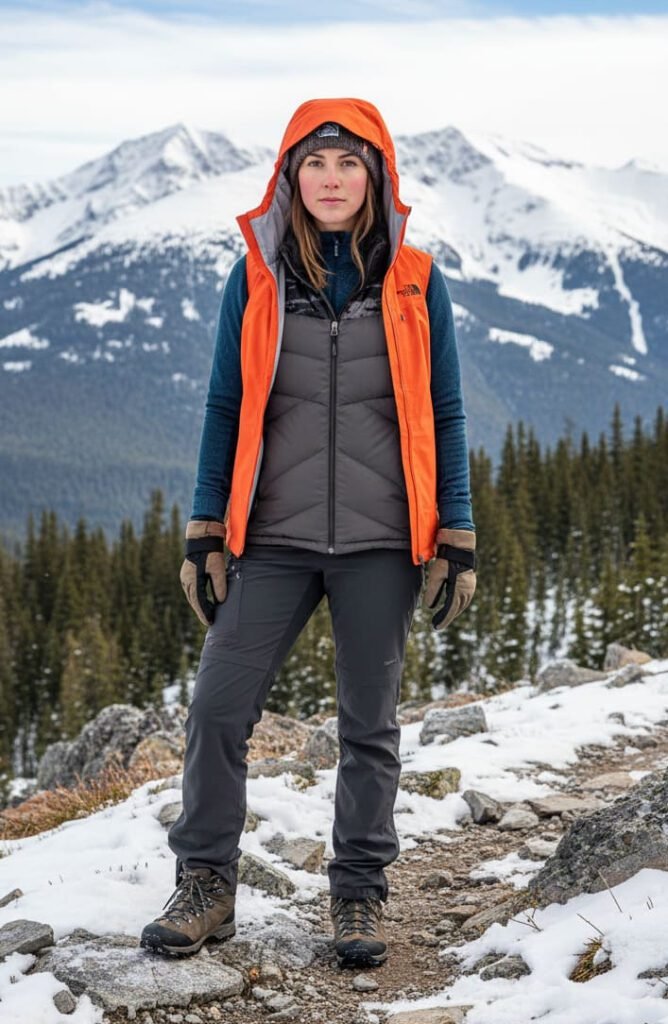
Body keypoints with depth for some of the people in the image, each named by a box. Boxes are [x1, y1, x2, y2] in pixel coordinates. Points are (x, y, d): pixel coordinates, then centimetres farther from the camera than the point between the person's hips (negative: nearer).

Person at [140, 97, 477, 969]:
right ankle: (205, 884, 11)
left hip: (379, 542, 0)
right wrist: (206, 534, 2)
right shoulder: (257, 277, 5)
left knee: (369, 726, 6)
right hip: (273, 538, 1)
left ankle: (360, 897, 19)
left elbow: (444, 418, 5)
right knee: (218, 711, -5)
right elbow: (227, 409, 7)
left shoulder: (415, 283, 3)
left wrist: (457, 541, 0)